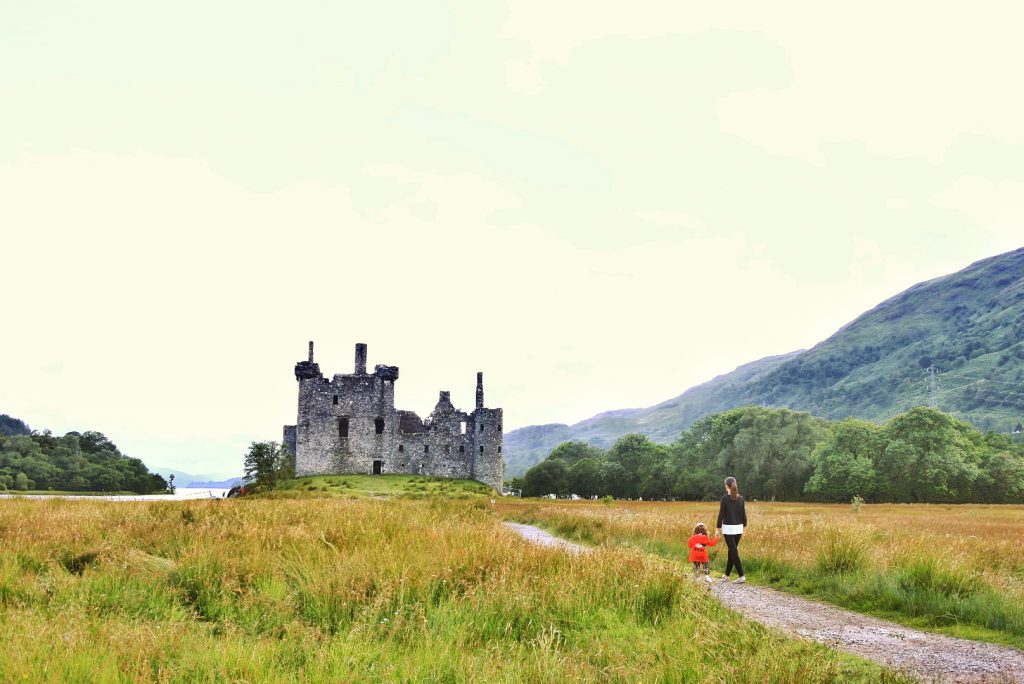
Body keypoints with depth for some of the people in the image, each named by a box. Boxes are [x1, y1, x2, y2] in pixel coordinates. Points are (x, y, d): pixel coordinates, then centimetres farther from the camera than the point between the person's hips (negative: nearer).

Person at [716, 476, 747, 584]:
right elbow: (743, 514, 7)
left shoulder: (725, 498, -11)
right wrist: (744, 527, 16)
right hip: (738, 528, 5)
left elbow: (721, 514, -10)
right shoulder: (740, 498, 3)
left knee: (734, 552, -4)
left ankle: (741, 576, -11)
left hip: (728, 528, -5)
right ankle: (727, 574, 26)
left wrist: (718, 528, -2)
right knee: (732, 550, 17)